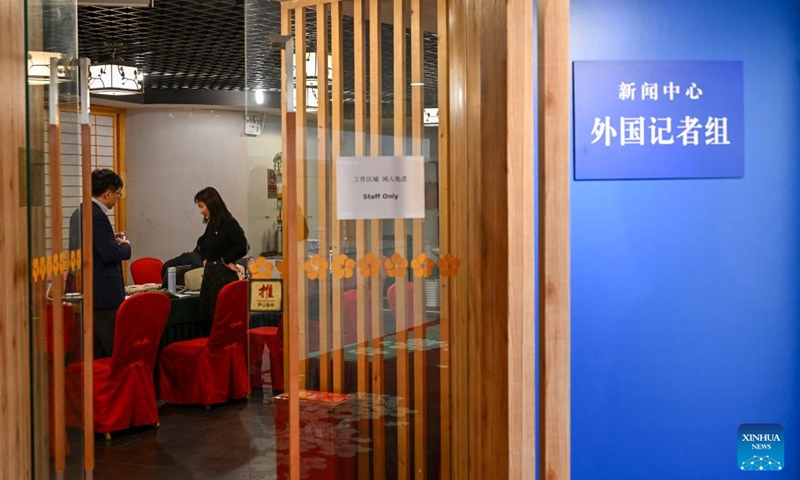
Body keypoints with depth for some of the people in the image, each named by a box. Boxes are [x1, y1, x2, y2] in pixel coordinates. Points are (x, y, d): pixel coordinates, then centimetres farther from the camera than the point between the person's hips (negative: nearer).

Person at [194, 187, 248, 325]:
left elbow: (242, 247, -23)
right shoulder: (211, 225, 12)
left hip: (224, 276, -8)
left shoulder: (229, 224, -12)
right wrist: (204, 259, 14)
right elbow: (201, 243, 31)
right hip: (209, 274, 8)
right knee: (207, 317, 8)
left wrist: (225, 260, -11)